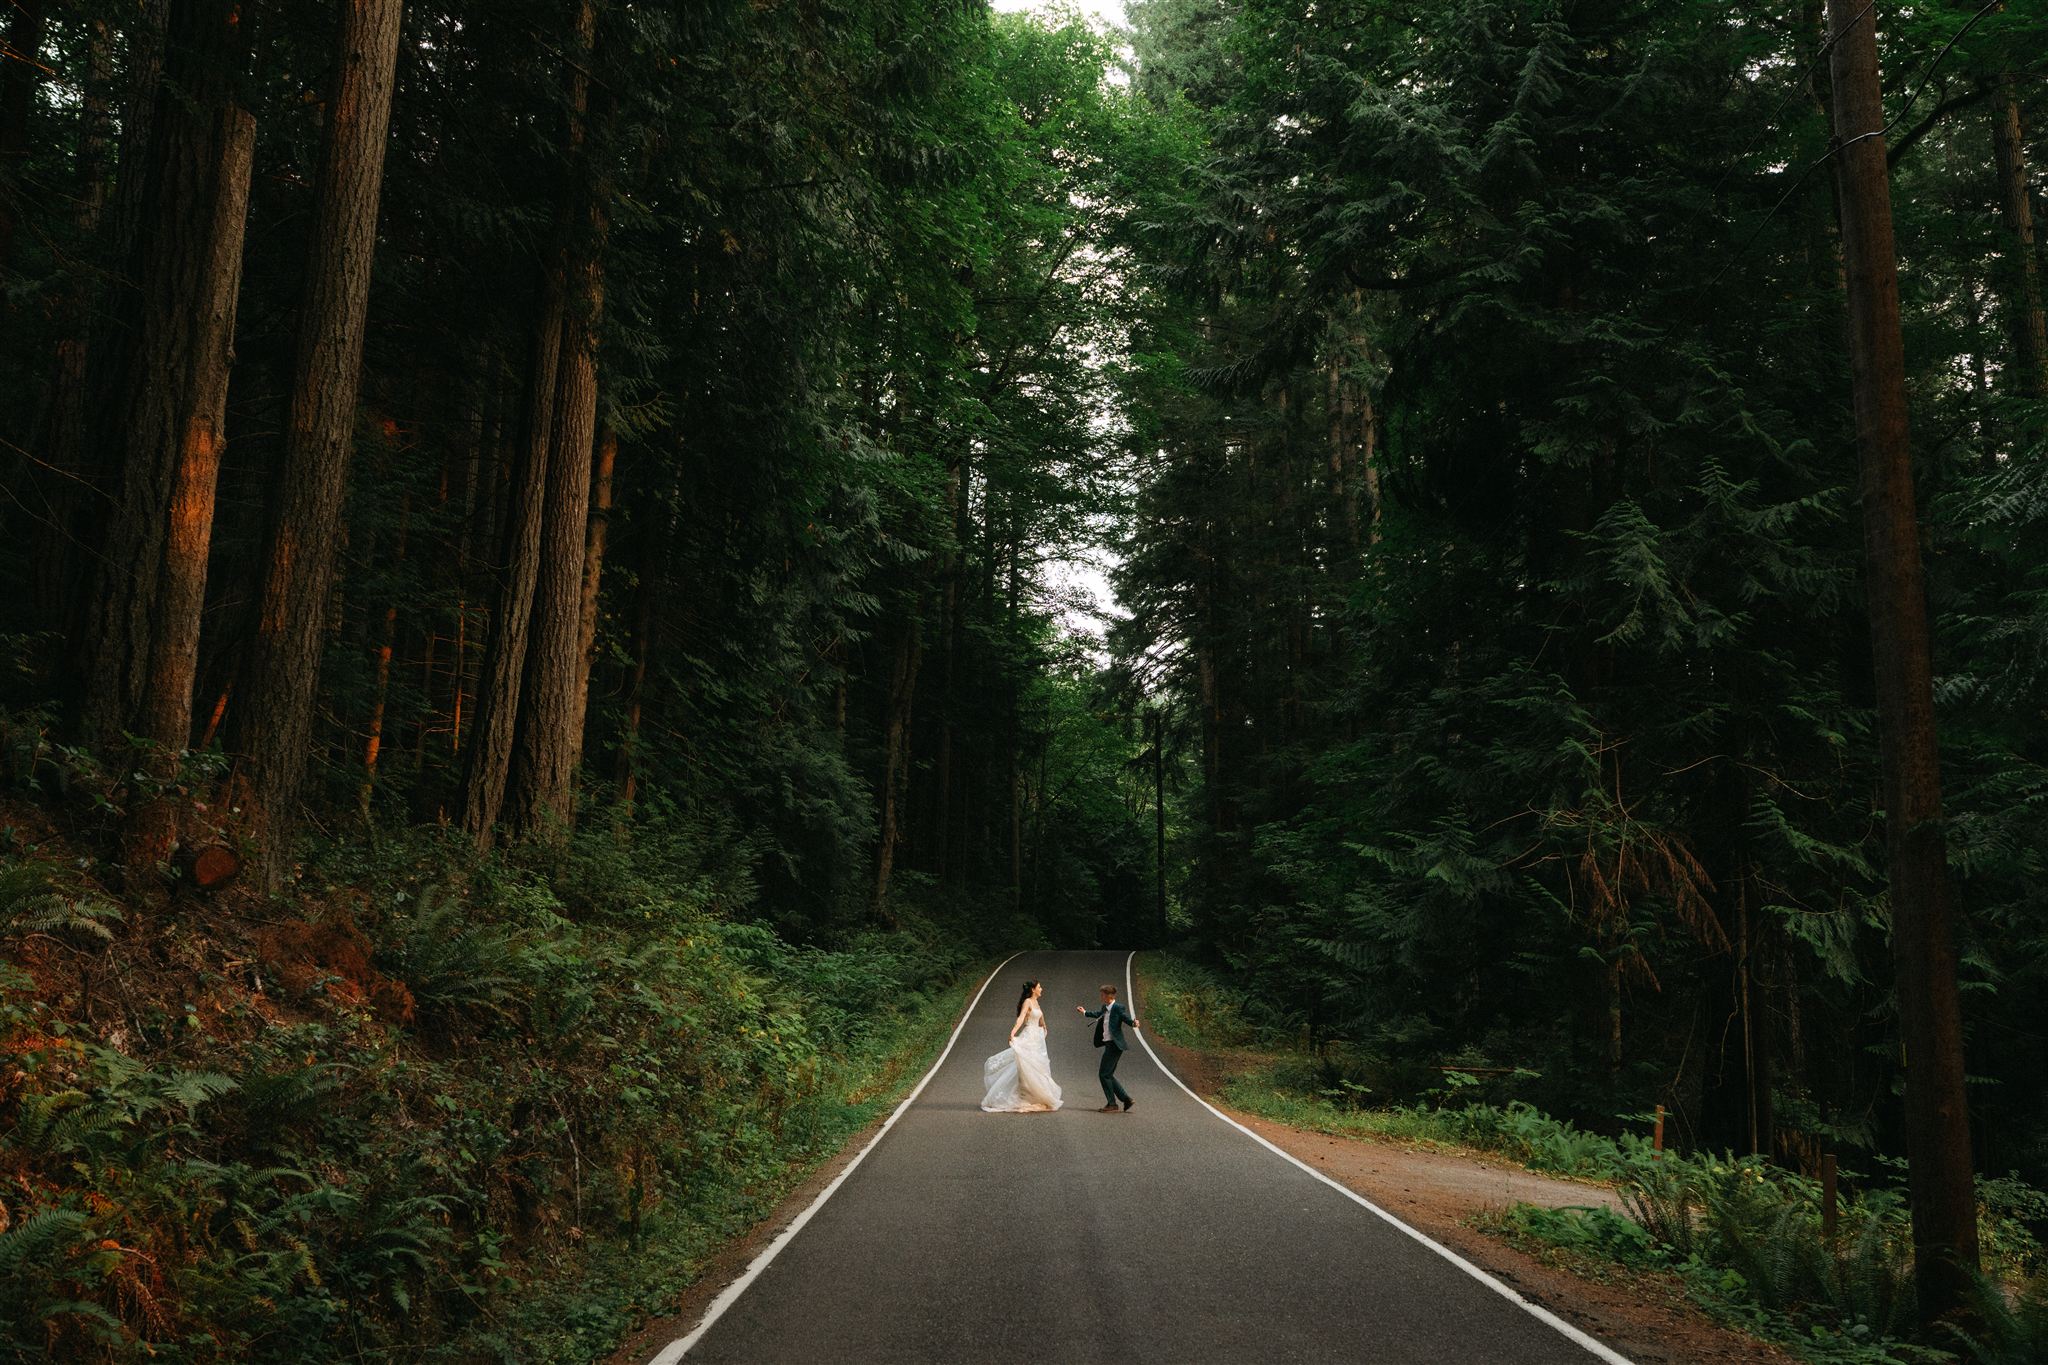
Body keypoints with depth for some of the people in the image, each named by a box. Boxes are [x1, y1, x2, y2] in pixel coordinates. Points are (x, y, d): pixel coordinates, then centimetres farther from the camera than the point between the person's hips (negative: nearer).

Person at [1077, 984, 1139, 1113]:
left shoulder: (1118, 1007, -14)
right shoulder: (1105, 1008, 12)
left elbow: (1127, 1018, -19)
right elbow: (1099, 1014, 32)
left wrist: (1134, 1023, -42)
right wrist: (1085, 1012, 48)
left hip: (1114, 1045, -9)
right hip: (1109, 1045, 9)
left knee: (1104, 1073, -7)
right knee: (1108, 1074, 11)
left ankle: (1112, 1104, 2)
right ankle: (1126, 1099, 17)